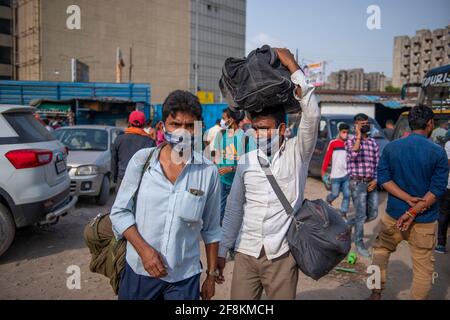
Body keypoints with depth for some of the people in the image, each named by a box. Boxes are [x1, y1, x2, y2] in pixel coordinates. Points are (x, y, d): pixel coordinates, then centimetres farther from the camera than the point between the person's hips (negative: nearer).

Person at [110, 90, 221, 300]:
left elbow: (211, 230, 2)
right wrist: (143, 249, -12)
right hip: (138, 271, 1)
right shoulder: (142, 160, -5)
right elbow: (119, 211, -1)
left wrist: (211, 275, 6)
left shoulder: (208, 172, -6)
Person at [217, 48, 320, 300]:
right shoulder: (245, 161, 4)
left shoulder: (296, 154, -3)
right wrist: (222, 250, 9)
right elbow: (234, 209, 8)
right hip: (246, 253, 3)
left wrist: (293, 66, -16)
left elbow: (312, 115, -19)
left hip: (282, 254, -2)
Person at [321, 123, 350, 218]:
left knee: (347, 195, 3)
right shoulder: (333, 143, -6)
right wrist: (324, 171, -5)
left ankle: (343, 214, 15)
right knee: (335, 194, 6)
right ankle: (329, 200, 40)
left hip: (347, 174, 3)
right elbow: (327, 157, -5)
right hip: (336, 174, -3)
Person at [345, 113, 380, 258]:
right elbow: (354, 154, -26)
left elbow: (377, 164, 12)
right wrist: (359, 135, -17)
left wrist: (375, 180, -2)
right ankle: (359, 244, 15)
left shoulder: (374, 143, 12)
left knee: (373, 214, 10)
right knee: (361, 215, 0)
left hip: (371, 183, 6)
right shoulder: (351, 141, -4)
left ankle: (349, 223, 32)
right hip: (358, 183, -5)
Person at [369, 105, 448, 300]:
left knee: (381, 250, 22)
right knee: (423, 266, 12)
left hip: (394, 214, 3)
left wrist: (408, 198, -11)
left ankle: (376, 294, 23)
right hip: (425, 220, -2)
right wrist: (413, 212, -14)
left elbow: (383, 179, -6)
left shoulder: (391, 147, -2)